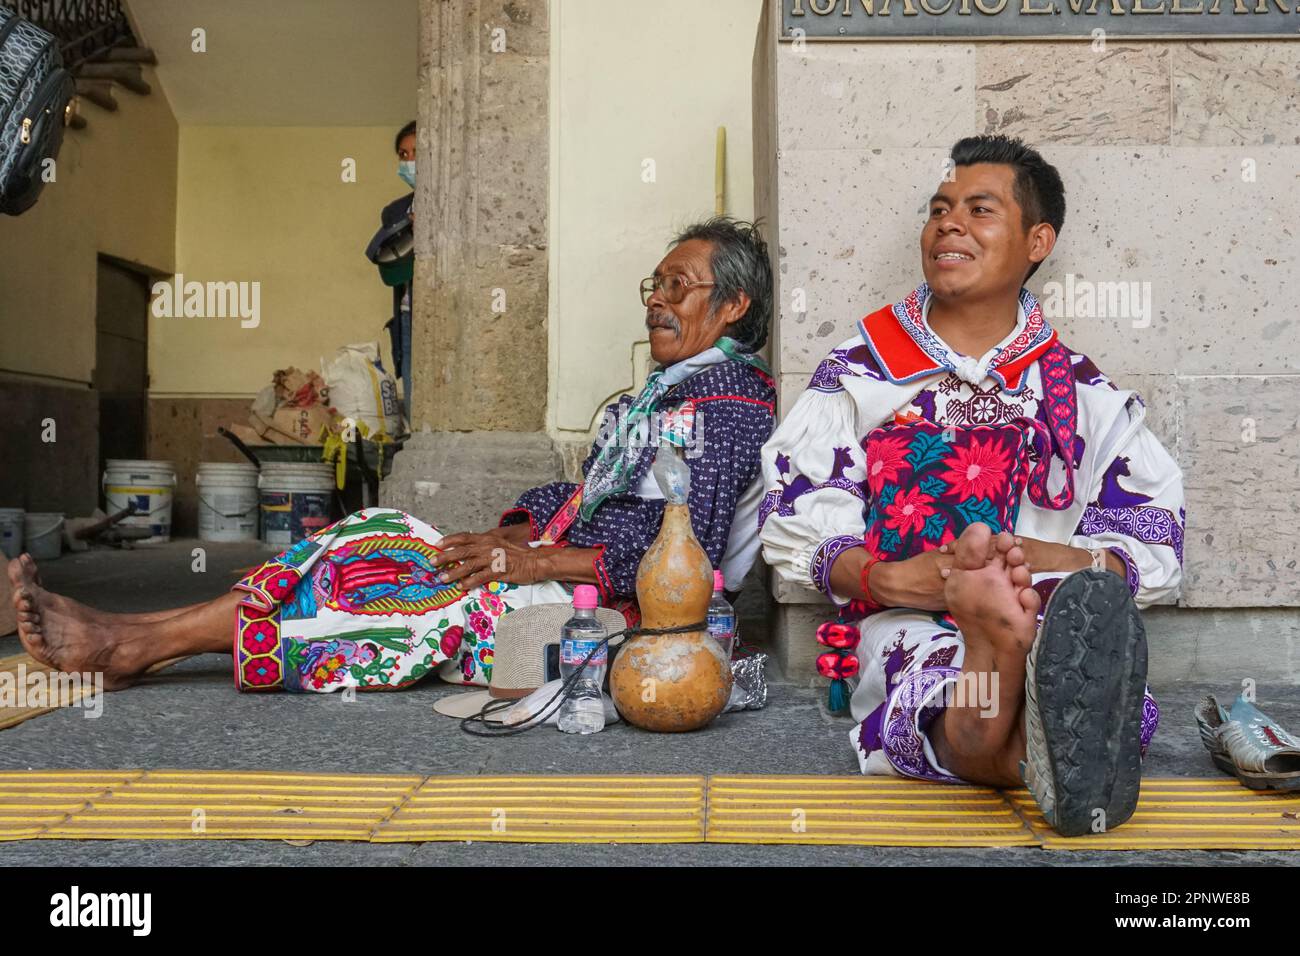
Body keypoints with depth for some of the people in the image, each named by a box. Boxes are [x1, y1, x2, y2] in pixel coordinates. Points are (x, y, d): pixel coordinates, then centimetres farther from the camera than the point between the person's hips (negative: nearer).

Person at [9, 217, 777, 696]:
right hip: (565, 568, 9)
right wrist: (500, 538, 3)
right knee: (381, 538, -4)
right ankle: (128, 642, -5)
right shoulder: (670, 389, 21)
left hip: (613, 602, -9)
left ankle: (132, 644, -8)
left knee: (367, 575, -17)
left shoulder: (732, 400, -10)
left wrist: (535, 560, -22)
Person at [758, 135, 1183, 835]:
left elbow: (1154, 543, 10)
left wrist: (1052, 559, -12)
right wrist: (893, 577, -15)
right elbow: (793, 526, 4)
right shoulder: (857, 373, 14)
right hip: (902, 622, -1)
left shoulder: (1083, 394, 17)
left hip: (1058, 614, 1)